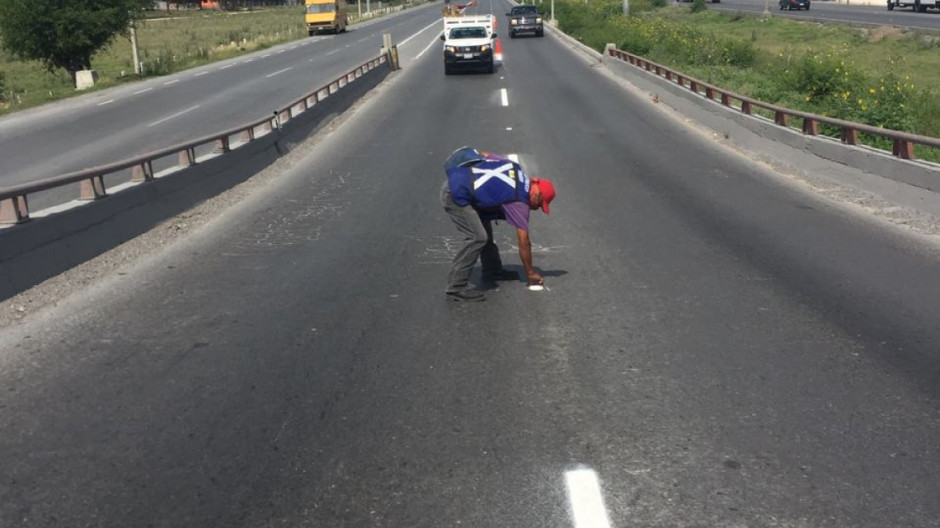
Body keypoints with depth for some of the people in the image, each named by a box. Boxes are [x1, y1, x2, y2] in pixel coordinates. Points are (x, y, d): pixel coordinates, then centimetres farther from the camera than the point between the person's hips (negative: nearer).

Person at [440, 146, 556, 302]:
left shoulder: (516, 168, 8)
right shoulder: (518, 202, -13)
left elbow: (483, 154, 18)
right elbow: (524, 242, -4)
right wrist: (530, 273, 6)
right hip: (455, 195, -10)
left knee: (484, 225, 19)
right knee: (477, 238, -13)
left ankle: (492, 270, 33)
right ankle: (456, 286, -10)